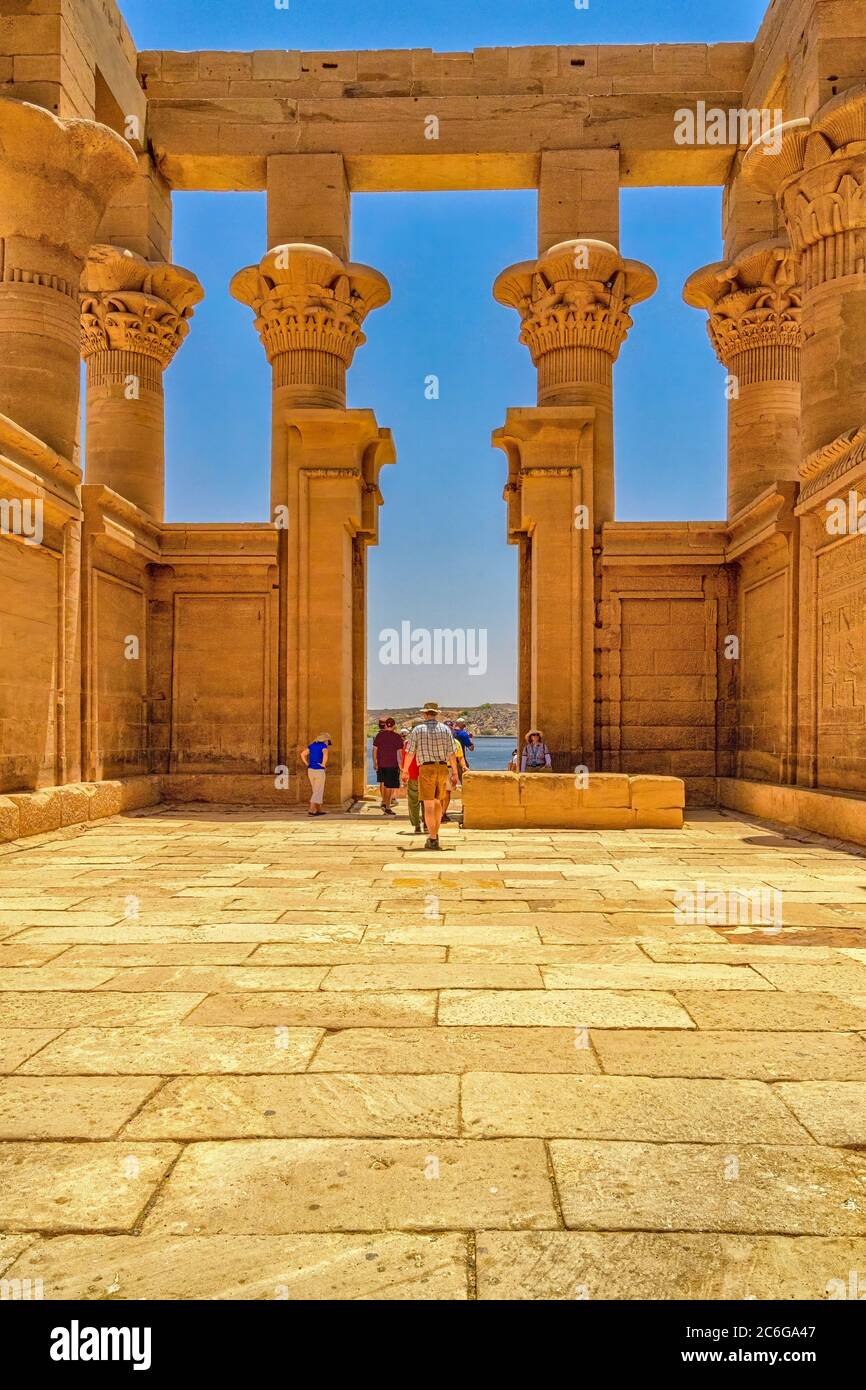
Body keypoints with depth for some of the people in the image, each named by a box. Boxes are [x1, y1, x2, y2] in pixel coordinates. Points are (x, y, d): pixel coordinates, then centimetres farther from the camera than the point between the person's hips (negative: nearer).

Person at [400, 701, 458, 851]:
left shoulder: (418, 730, 0)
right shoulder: (445, 729, 4)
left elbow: (409, 753, 1)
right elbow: (452, 753, 0)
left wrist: (405, 772, 11)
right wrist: (455, 773, 6)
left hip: (426, 768, -3)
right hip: (443, 768, 3)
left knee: (429, 805, -2)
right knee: (437, 802, 19)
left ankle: (433, 840, -4)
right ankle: (434, 833, 22)